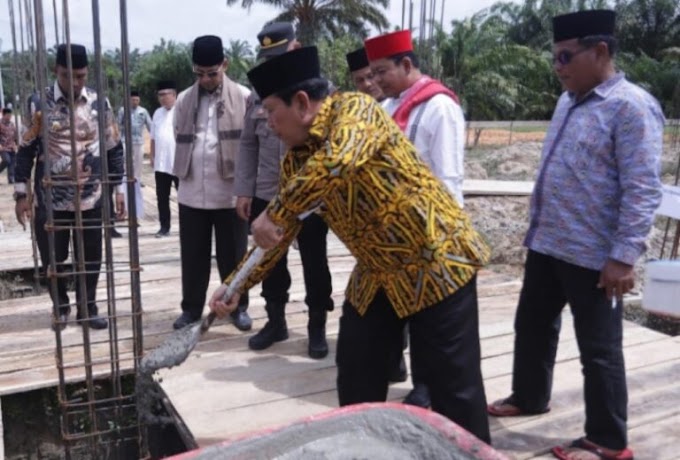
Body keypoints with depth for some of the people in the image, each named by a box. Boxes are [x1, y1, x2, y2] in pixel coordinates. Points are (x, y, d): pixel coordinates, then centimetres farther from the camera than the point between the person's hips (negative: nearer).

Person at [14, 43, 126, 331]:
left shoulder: (100, 103, 0)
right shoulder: (40, 103, -4)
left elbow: (114, 149, 6)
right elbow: (26, 150, 0)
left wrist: (118, 188, 4)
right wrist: (21, 194, -2)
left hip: (90, 197, 1)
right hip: (50, 199, -1)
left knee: (91, 256, 7)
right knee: (52, 257, 8)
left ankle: (88, 307, 25)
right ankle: (60, 307, 29)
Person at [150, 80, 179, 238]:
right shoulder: (157, 113, 13)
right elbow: (153, 137, 17)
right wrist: (152, 156, 13)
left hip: (179, 163, -6)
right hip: (161, 163, 6)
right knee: (162, 197, 9)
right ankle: (164, 227, 18)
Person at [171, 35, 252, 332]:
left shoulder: (243, 97, -3)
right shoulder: (184, 100, 7)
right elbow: (180, 141, 13)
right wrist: (185, 175, 8)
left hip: (230, 190, -3)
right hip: (192, 191, 3)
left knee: (232, 254, 8)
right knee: (193, 255, 10)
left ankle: (238, 307, 23)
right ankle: (191, 308, 24)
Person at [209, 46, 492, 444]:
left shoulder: (355, 109, -18)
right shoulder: (295, 160, 4)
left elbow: (338, 161, -40)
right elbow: (281, 233, 10)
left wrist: (275, 213, -34)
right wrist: (237, 285, 6)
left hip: (436, 262, -7)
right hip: (377, 275, 7)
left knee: (455, 385, 2)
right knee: (356, 381, 11)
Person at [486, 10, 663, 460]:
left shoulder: (631, 107, -15)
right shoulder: (569, 101, 12)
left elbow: (642, 191, -19)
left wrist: (624, 256, -22)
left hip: (593, 256, -9)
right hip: (546, 244, 9)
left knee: (599, 349, 4)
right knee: (532, 326, 21)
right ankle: (529, 397, 42)